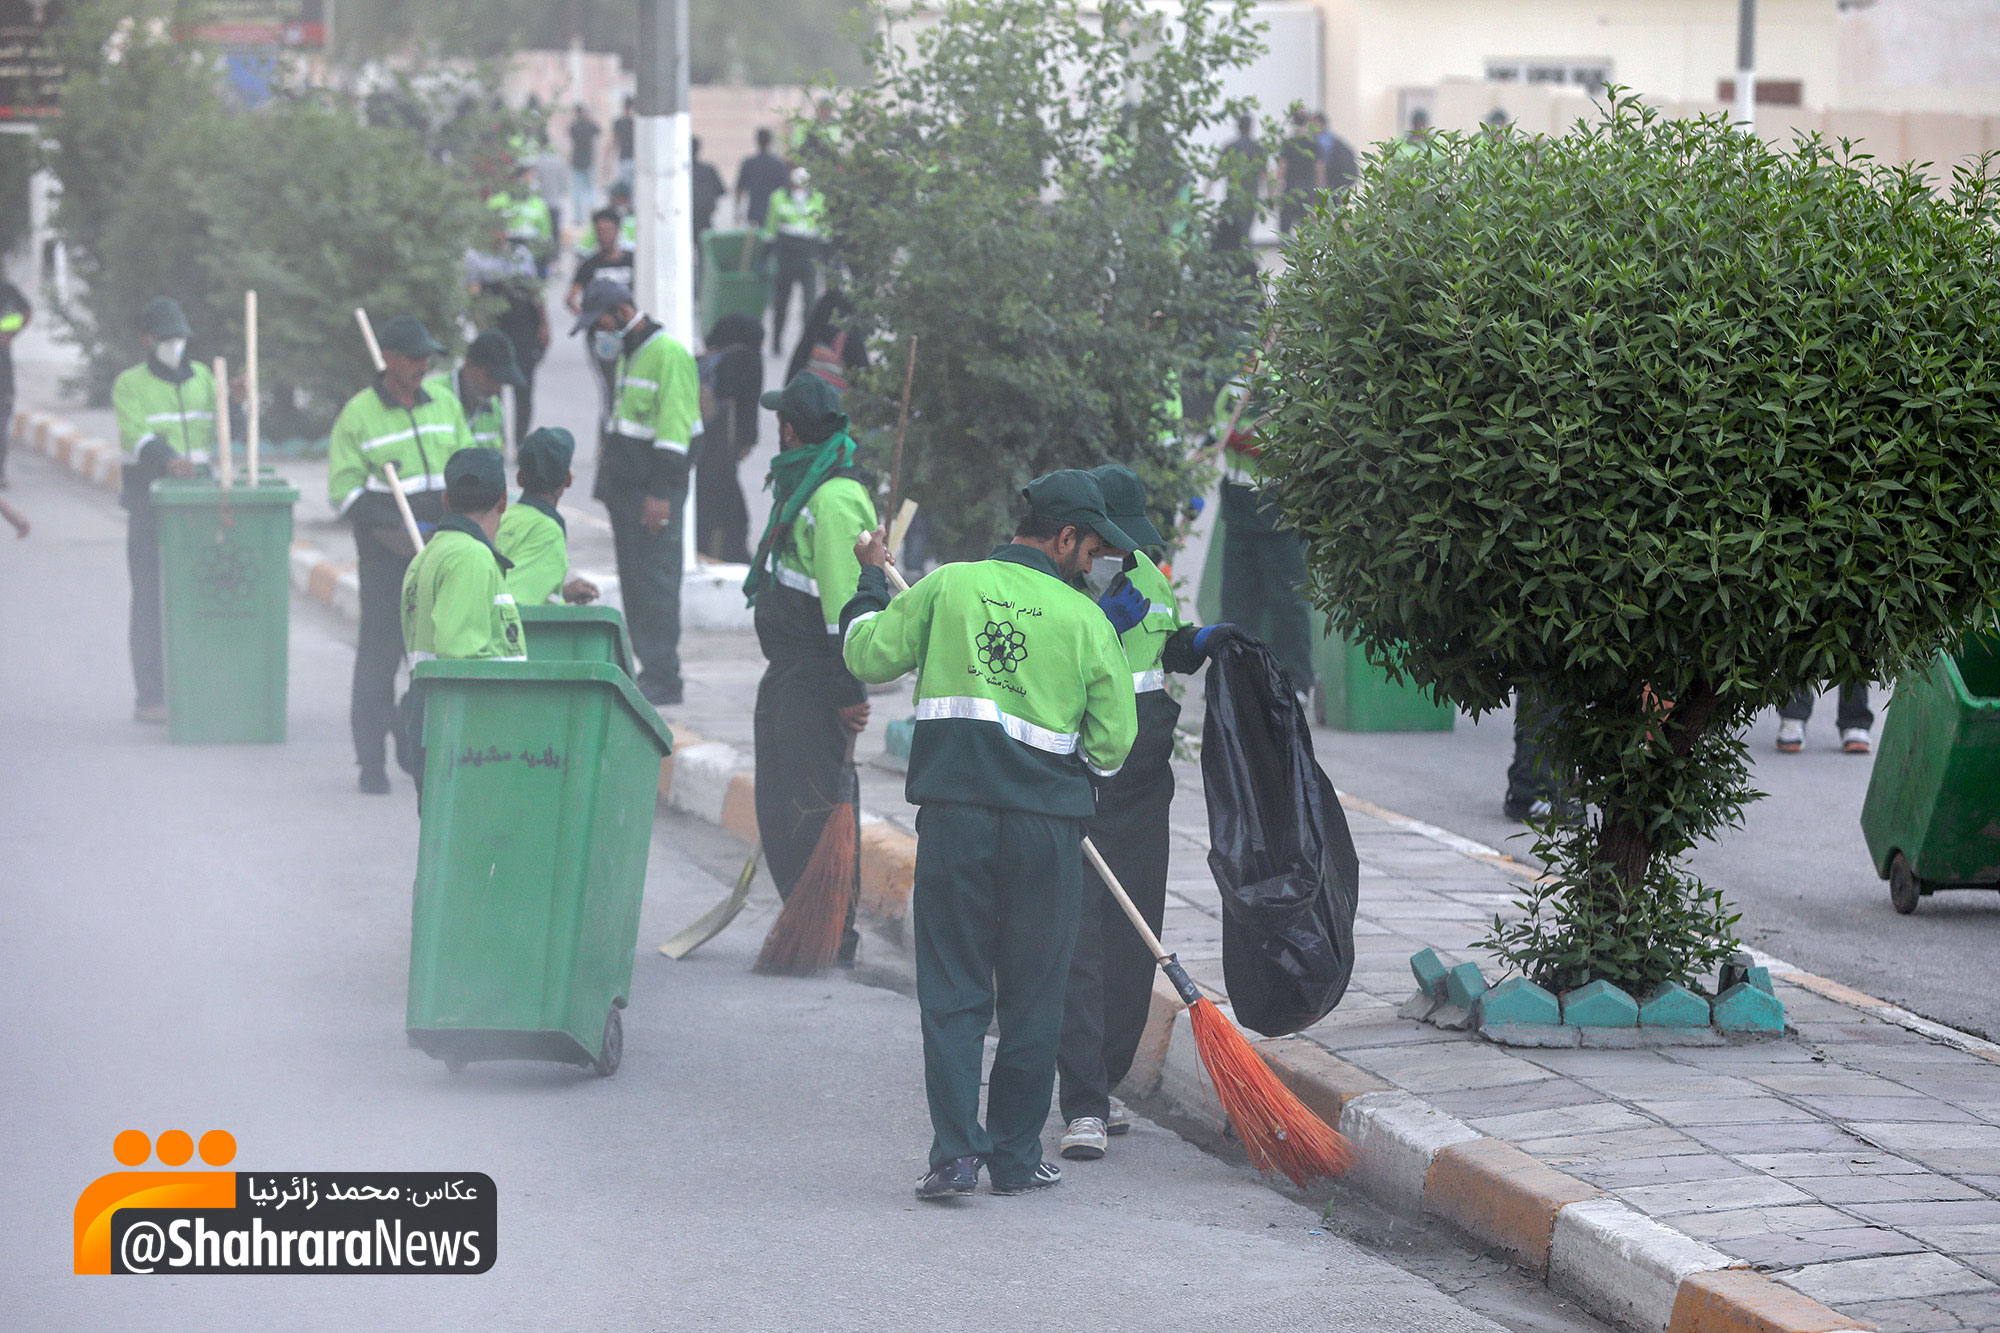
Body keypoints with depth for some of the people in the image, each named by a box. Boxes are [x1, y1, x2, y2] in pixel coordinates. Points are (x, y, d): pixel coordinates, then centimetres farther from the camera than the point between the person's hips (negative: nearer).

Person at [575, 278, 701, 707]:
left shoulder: (668, 355, -13)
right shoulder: (626, 356, 18)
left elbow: (674, 430, -18)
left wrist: (660, 493, -21)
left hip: (654, 491, -10)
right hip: (625, 486, 10)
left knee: (656, 580, -9)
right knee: (633, 580, 10)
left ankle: (662, 679, -7)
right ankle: (651, 670, 14)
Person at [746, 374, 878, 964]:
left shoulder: (835, 498, -18)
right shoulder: (805, 484, 16)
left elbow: (846, 597, -22)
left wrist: (848, 688, -24)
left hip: (814, 676, -11)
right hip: (789, 672, 11)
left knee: (813, 804, -8)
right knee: (781, 804, 13)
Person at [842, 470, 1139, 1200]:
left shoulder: (947, 586, 3)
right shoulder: (1084, 618, 2)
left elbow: (868, 654, 9)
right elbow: (1112, 741, 3)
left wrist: (870, 581, 26)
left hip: (953, 812, 1)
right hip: (1047, 822, -1)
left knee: (952, 989, 5)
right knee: (1032, 995, 9)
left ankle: (956, 1149, -4)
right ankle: (1016, 1157, 14)